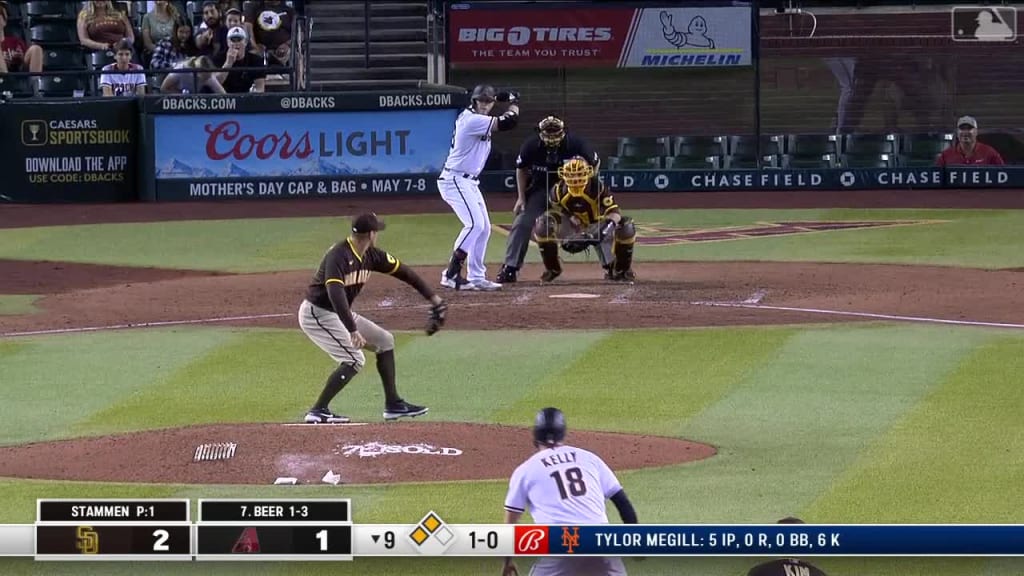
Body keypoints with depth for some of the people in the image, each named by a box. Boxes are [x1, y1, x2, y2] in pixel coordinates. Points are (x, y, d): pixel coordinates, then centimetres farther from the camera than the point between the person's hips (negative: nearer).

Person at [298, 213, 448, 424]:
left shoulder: (371, 256, 0)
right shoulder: (338, 256, -27)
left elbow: (402, 271, 10)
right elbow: (336, 294, -40)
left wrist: (432, 297, 10)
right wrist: (352, 331, -47)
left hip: (339, 313, 10)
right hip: (317, 314, -10)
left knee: (384, 340, 12)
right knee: (354, 359, -19)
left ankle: (393, 405, 17)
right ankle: (318, 412, -17)